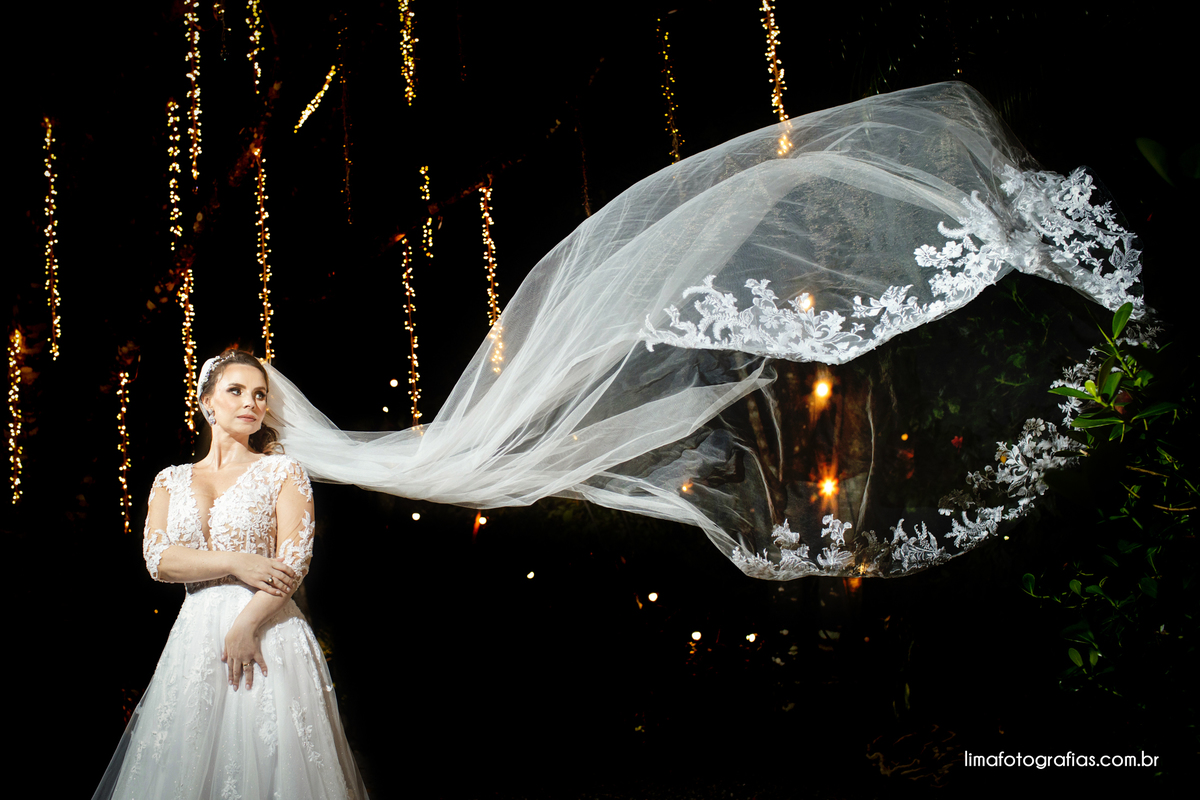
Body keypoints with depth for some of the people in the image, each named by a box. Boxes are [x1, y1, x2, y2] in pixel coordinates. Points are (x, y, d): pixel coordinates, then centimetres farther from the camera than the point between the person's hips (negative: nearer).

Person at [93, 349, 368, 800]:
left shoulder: (282, 470, 4)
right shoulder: (170, 480, 13)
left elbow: (295, 561, -6)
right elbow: (158, 559, 0)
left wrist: (246, 625, -16)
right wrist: (236, 563, -12)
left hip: (268, 632, -3)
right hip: (196, 637, 3)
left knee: (266, 759, -3)